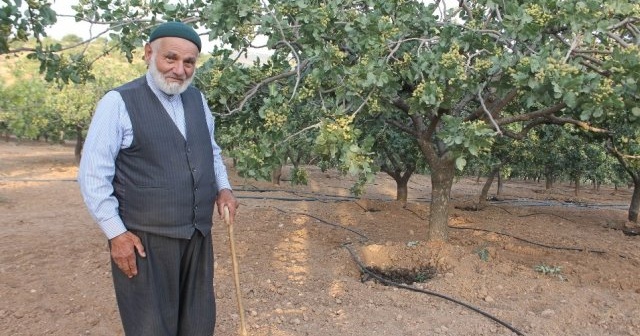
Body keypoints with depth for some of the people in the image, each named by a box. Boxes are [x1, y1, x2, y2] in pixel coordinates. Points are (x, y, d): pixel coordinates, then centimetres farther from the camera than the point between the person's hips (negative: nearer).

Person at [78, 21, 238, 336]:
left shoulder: (197, 100, 7)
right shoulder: (118, 102, -11)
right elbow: (92, 174, -11)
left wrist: (223, 188, 4)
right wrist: (116, 232, -13)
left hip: (198, 235, 6)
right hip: (144, 239, -5)